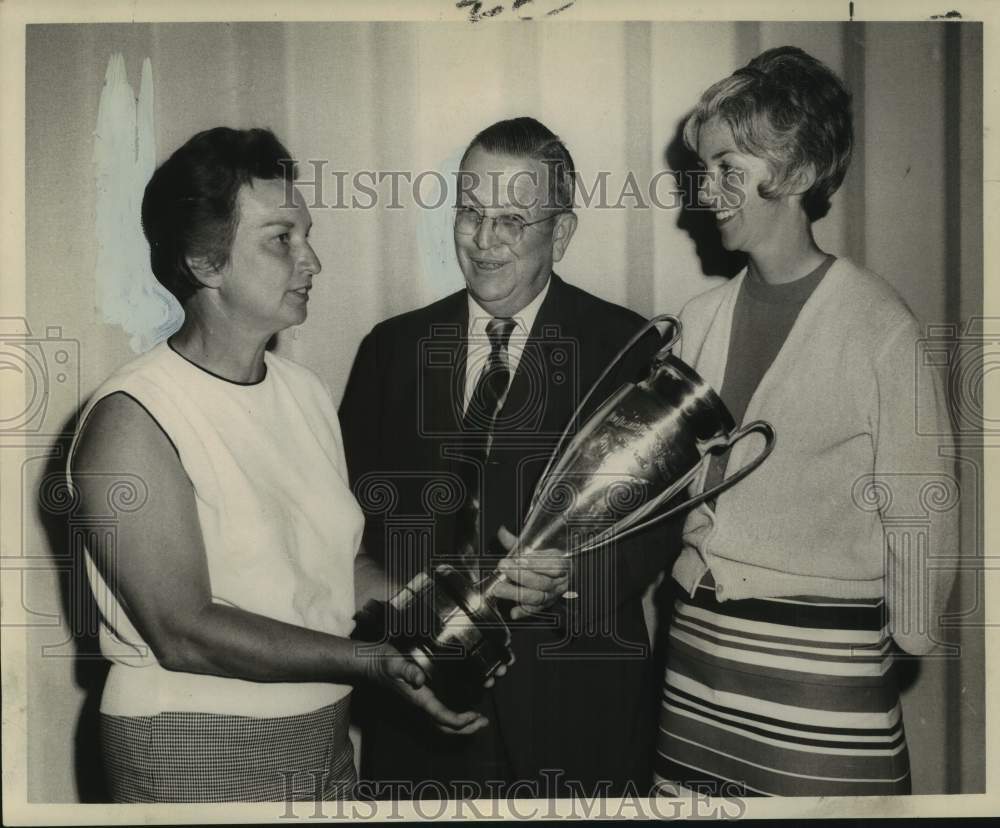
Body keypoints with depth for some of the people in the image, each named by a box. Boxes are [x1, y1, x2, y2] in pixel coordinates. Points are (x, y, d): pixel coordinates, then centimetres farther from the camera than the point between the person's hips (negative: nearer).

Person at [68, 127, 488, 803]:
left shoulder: (306, 391, 6)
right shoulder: (131, 422, -17)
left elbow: (330, 567, 9)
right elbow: (183, 633, -21)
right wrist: (366, 661, -25)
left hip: (326, 737, 7)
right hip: (193, 757, -6)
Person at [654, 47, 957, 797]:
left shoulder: (881, 326, -10)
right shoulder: (702, 319, 5)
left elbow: (920, 514, -5)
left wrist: (908, 643, 2)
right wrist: (684, 555, -1)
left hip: (823, 668, -5)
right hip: (696, 655, 5)